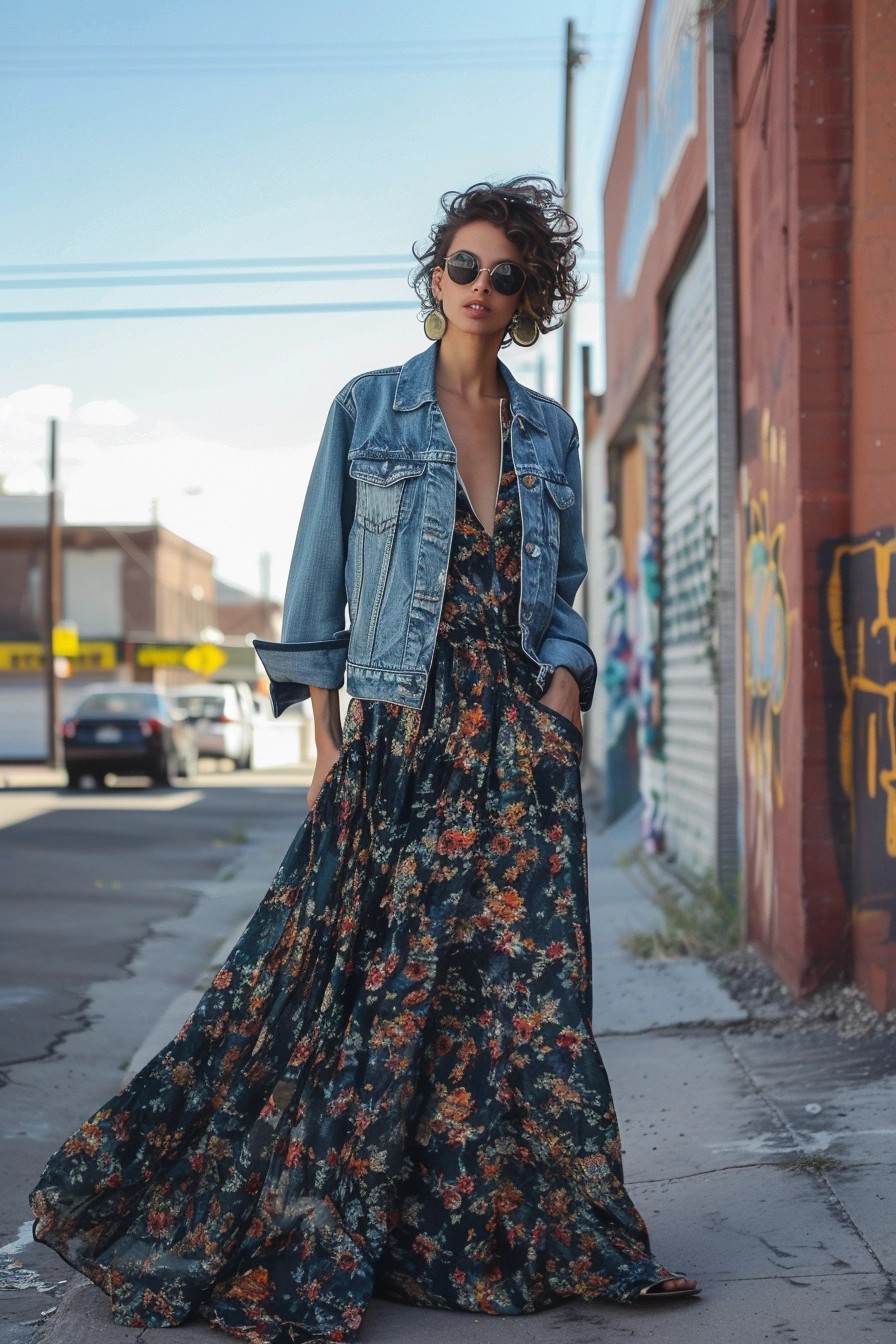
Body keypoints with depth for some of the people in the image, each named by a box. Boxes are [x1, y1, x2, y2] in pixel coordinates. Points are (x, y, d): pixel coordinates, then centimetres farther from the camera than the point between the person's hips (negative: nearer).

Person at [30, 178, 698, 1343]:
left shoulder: (550, 430, 11)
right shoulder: (368, 408, 3)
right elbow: (319, 582, 3)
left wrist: (565, 678, -2)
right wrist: (326, 738, -2)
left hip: (519, 749, 3)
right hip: (399, 737, -2)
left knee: (523, 987, 2)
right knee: (368, 984, -1)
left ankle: (540, 1238, 15)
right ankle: (289, 1239, 14)